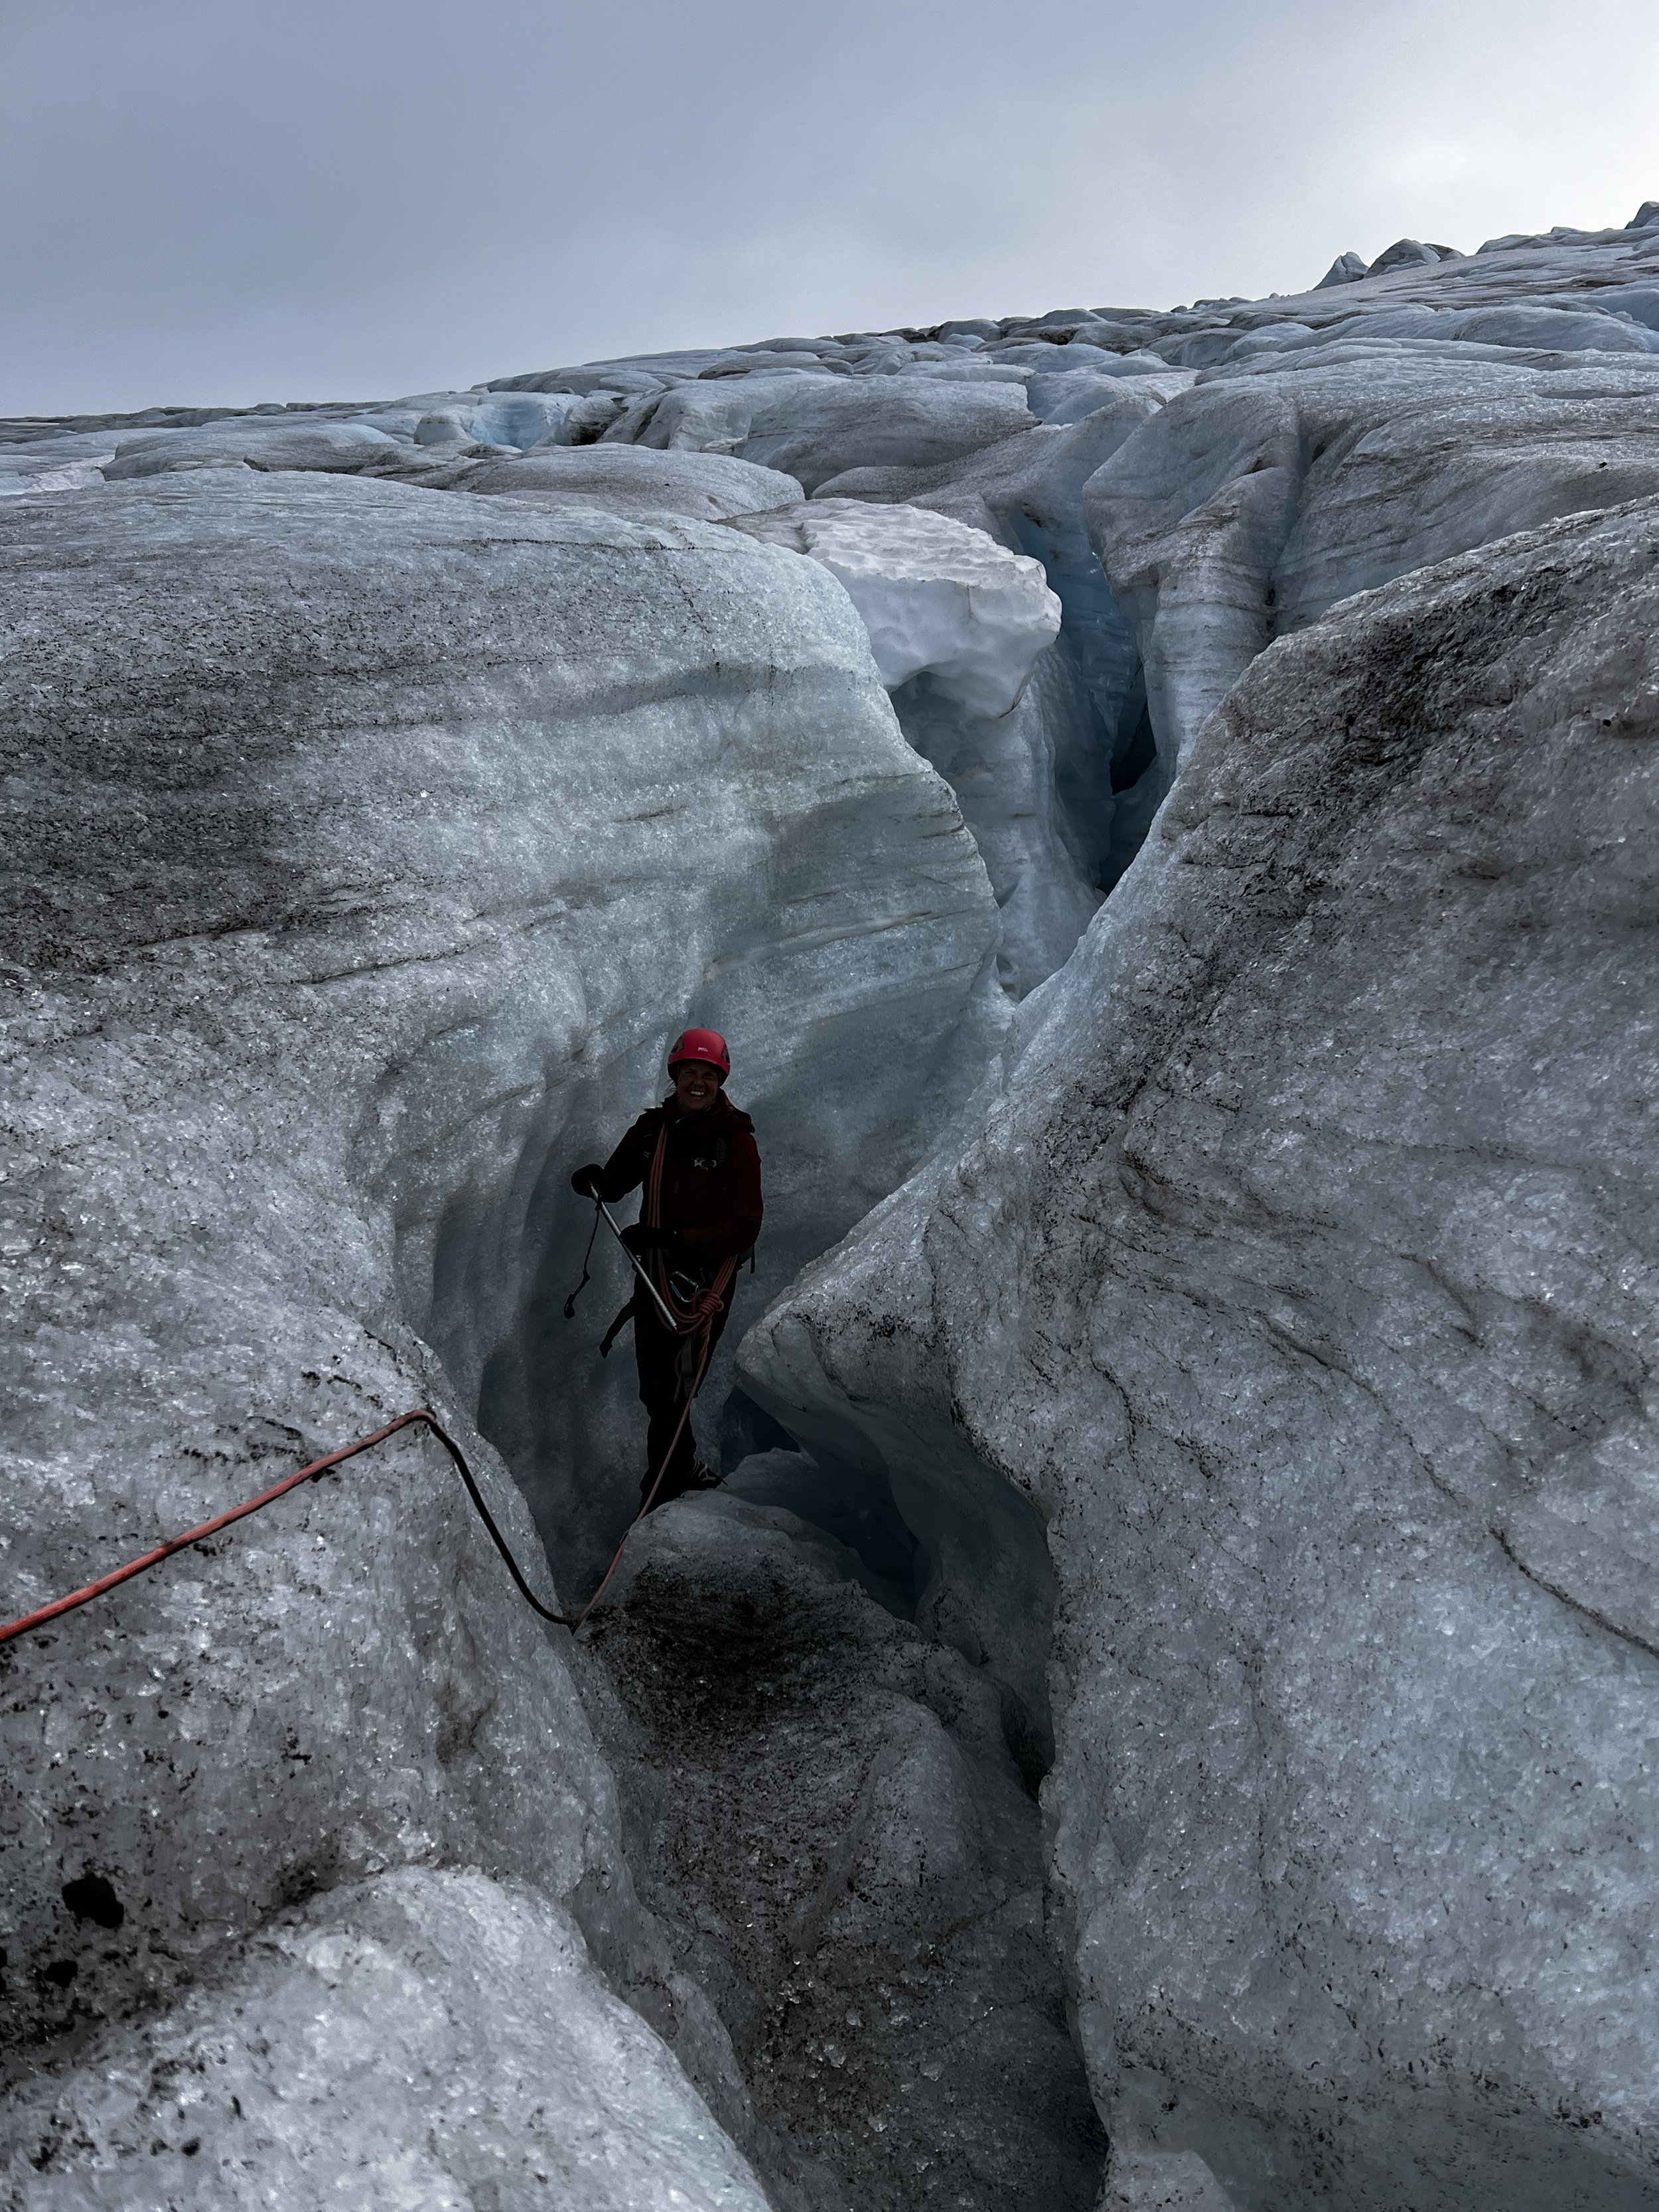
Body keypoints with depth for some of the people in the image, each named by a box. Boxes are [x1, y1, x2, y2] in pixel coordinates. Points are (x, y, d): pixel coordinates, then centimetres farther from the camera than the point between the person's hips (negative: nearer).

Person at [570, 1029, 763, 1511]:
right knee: (656, 1393, 12)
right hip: (655, 1276, 5)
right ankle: (686, 1471, 35)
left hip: (706, 1283, -5)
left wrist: (672, 1238, -25)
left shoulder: (736, 1141, -10)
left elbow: (744, 1228, -14)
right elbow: (616, 1184, 14)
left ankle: (663, 1494, 11)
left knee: (670, 1398, -5)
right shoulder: (653, 1128, 4)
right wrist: (594, 1180, -11)